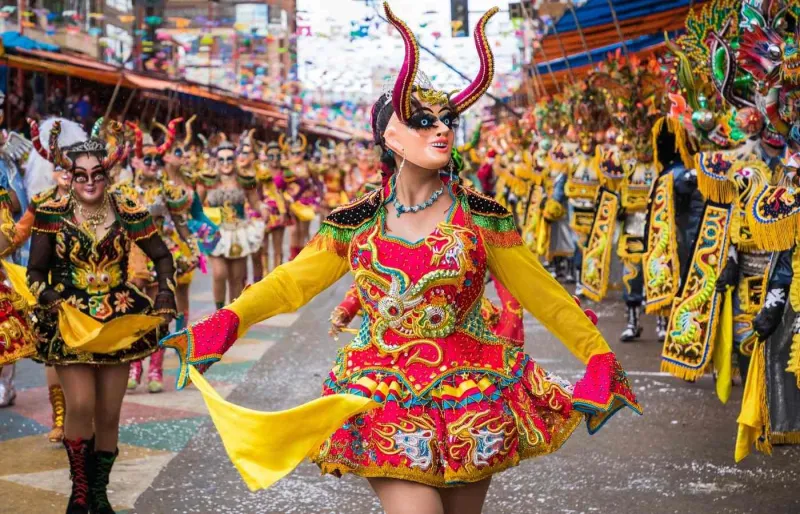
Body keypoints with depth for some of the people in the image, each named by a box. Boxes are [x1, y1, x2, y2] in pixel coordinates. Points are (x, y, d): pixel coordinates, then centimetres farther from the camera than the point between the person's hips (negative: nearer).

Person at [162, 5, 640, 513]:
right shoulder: (355, 222, -2)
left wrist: (598, 355, -3)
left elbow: (541, 292, 0)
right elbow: (294, 280, 3)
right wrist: (227, 322, -10)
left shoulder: (482, 216, -4)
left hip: (472, 394, 1)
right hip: (385, 393, -1)